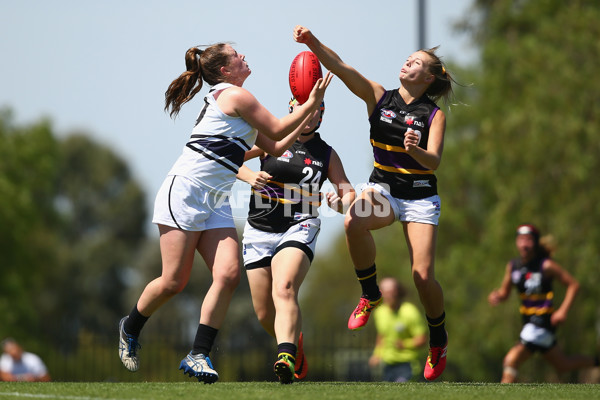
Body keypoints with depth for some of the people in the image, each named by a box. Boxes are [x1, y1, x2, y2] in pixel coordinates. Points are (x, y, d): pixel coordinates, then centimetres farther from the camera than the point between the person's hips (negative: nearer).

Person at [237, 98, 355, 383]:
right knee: (264, 315, 4)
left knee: (284, 290, -30)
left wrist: (342, 203, -12)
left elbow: (349, 193, 12)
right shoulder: (273, 138, 5)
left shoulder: (326, 154, 8)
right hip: (259, 231, 2)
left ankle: (286, 358, -46)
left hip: (299, 229, -2)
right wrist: (249, 176, -15)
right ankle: (294, 342, 35)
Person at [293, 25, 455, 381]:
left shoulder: (435, 115, -4)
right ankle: (370, 294, -12)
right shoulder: (379, 97, 1)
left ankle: (438, 339, 16)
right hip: (383, 188, 2)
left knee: (423, 275, -12)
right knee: (354, 221, -34)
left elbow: (434, 162, -16)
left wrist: (415, 150, -38)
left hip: (420, 197, -1)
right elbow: (340, 67, -11)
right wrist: (312, 42, -26)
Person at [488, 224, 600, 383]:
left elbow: (573, 285, -9)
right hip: (528, 321, 7)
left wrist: (563, 310, -19)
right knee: (562, 365, 21)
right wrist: (497, 296, -10)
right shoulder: (513, 266, 3)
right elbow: (505, 292, 13)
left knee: (511, 361, -18)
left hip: (544, 321, -7)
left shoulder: (547, 265, -14)